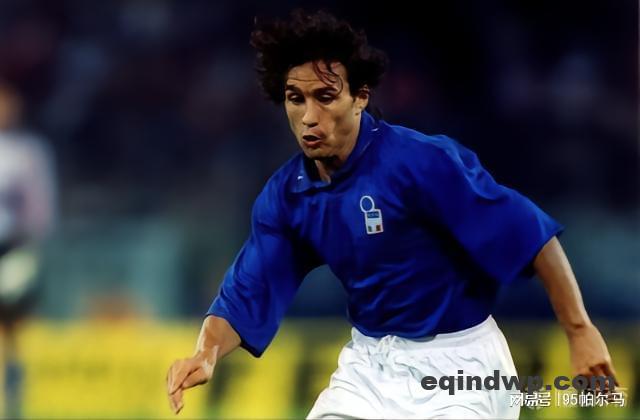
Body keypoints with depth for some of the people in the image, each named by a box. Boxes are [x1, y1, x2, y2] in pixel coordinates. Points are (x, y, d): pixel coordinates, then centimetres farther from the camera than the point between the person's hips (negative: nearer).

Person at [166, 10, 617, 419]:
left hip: (456, 362, -5)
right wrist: (206, 356, -26)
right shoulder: (286, 195, -4)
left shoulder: (420, 161, -23)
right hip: (370, 363, 6)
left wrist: (579, 331, -21)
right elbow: (244, 299, -5)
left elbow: (531, 233, -20)